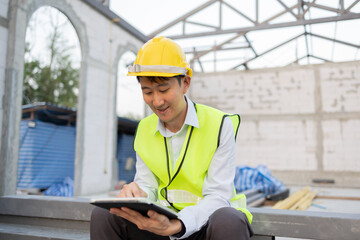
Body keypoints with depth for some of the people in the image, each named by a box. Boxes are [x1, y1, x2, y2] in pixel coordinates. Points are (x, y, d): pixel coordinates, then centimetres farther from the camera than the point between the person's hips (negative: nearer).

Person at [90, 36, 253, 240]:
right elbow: (148, 187, 5)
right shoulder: (144, 130, 5)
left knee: (228, 221, -38)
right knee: (103, 214, -16)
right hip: (163, 220, 4)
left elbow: (218, 196, -14)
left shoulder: (220, 125, -10)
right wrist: (137, 194, -21)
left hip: (207, 223, -4)